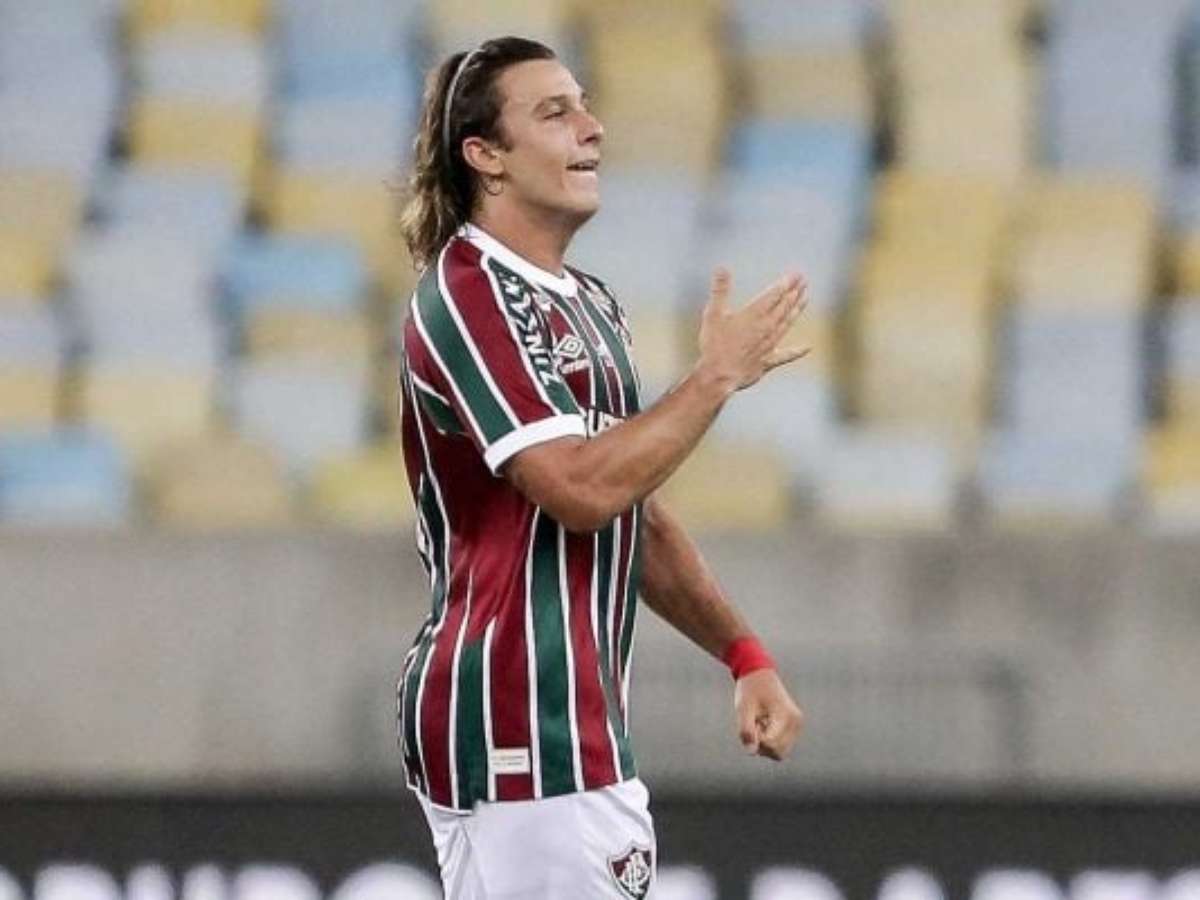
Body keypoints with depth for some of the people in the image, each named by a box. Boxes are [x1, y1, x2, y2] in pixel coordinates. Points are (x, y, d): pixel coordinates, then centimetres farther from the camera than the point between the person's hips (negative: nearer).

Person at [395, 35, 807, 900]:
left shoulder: (589, 303, 19)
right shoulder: (467, 297, -11)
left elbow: (639, 519, 24)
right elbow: (582, 487, -22)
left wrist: (744, 656, 14)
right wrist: (719, 375, -12)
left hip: (580, 726, 10)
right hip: (511, 727, -10)